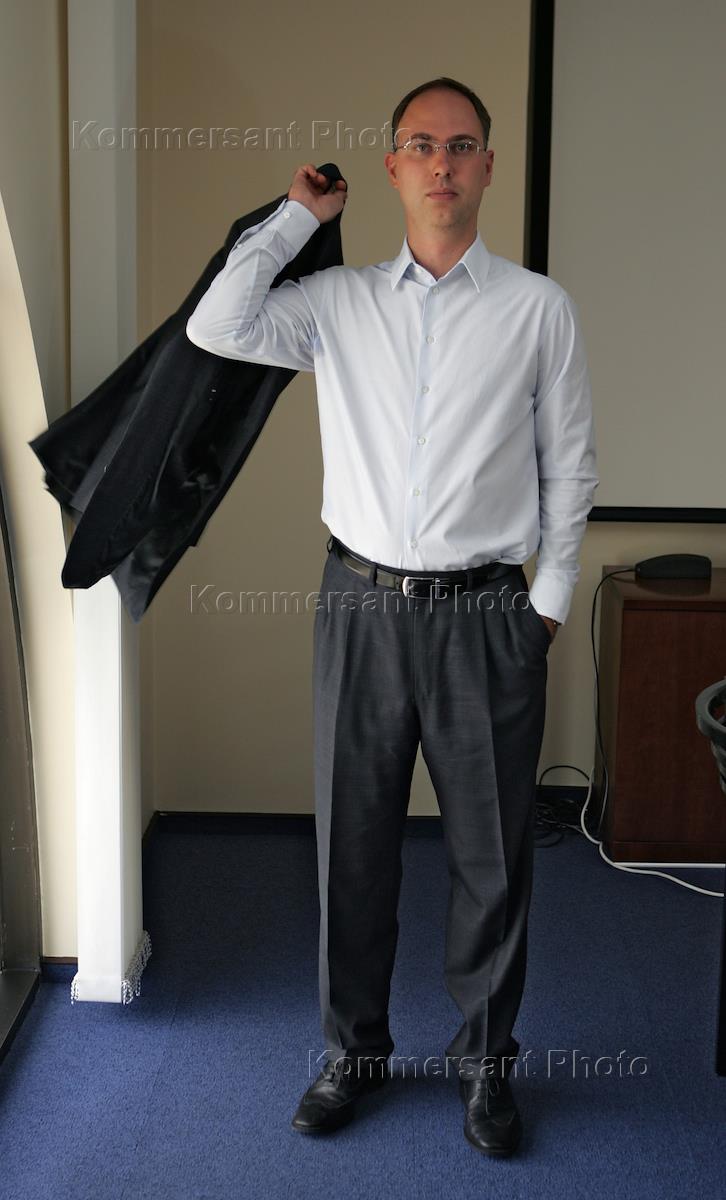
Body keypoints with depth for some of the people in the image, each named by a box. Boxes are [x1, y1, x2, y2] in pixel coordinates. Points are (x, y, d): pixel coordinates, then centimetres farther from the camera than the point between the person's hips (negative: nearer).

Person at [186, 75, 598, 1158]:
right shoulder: (339, 303, 6)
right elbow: (216, 330, -9)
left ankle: (485, 1059, 30)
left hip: (487, 614, -1)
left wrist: (548, 605, 0)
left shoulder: (540, 309, 1)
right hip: (364, 607, 2)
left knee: (492, 853, 9)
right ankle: (355, 1048, 31)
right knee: (353, 843, 11)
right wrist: (298, 213, 0)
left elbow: (569, 470, 3)